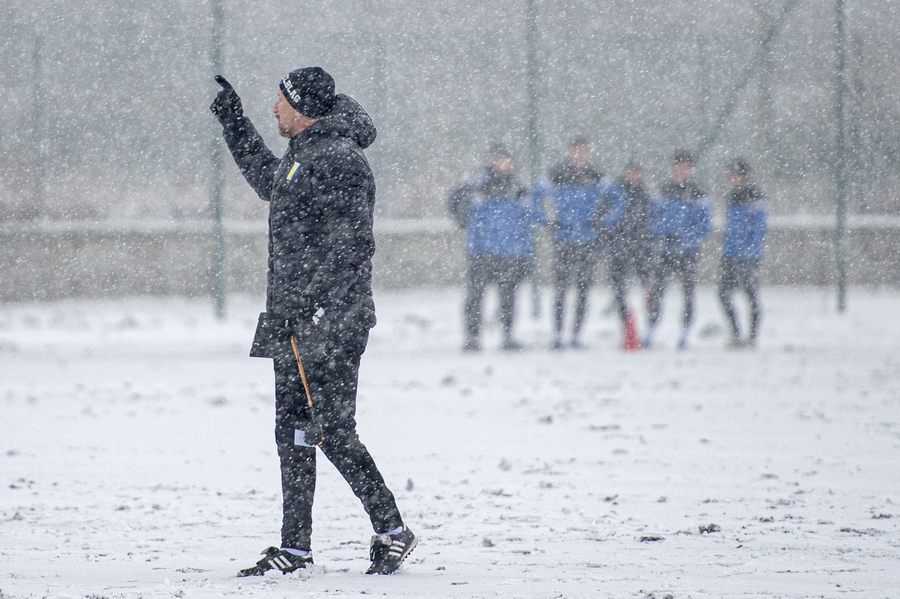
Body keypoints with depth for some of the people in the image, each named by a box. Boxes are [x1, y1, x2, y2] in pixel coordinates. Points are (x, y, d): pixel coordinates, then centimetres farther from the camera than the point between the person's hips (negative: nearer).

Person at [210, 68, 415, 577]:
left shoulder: (339, 161, -16)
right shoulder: (303, 154, 14)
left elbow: (351, 247, -22)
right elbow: (267, 180, 38)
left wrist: (305, 304, -23)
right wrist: (234, 122, 37)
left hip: (331, 323, -10)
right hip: (295, 324, 10)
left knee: (333, 432, -9)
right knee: (292, 433, 9)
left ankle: (393, 531, 2)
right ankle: (295, 548, 13)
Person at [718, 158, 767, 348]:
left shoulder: (754, 197, -9)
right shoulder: (733, 196, 16)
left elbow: (758, 228, -12)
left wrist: (751, 251, -18)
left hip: (747, 255, -8)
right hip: (730, 254, 8)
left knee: (751, 294, -4)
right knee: (724, 293, 4)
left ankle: (752, 338, 0)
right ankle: (736, 336, 11)